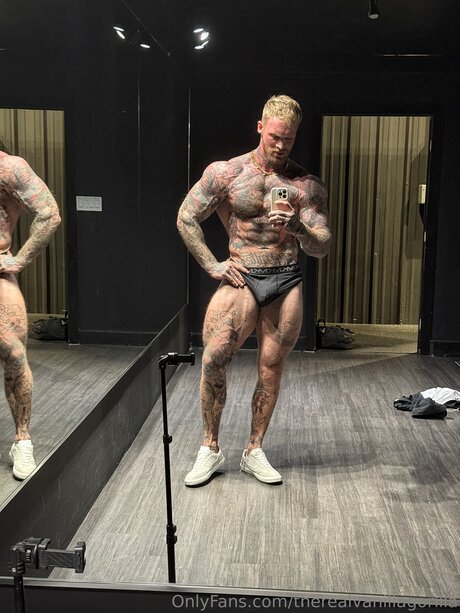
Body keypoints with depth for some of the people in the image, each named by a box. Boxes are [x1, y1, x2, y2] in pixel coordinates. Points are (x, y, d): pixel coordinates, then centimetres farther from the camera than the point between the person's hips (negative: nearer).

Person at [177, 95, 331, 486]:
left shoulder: (308, 186, 3)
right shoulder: (225, 173, 0)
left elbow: (322, 248, 0)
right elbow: (186, 219, 5)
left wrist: (297, 226, -21)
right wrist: (213, 266, -2)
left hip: (287, 282, 2)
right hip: (241, 279, -1)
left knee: (271, 370, 6)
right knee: (212, 361, -14)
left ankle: (255, 451, 21)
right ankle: (210, 449, 5)